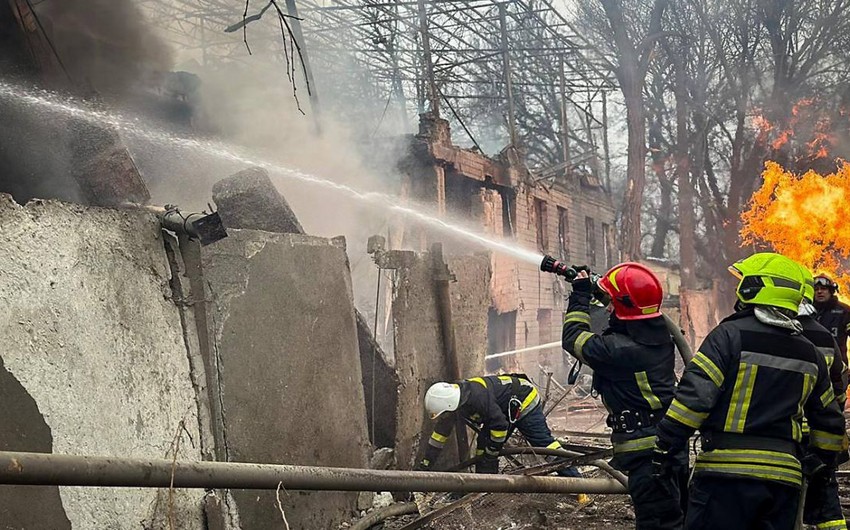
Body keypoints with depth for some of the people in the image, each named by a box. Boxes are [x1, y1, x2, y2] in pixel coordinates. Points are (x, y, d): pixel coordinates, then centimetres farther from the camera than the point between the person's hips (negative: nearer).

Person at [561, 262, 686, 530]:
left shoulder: (619, 350, -22)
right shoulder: (661, 336, 2)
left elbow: (575, 339, -6)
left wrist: (580, 296, 6)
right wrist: (593, 293, 23)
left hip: (646, 453, -9)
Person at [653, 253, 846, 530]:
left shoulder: (730, 335, -7)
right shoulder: (810, 353, 13)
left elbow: (694, 395, -14)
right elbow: (829, 419, 21)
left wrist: (665, 446, -8)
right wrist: (822, 462, 35)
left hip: (726, 471, -6)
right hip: (784, 476, 6)